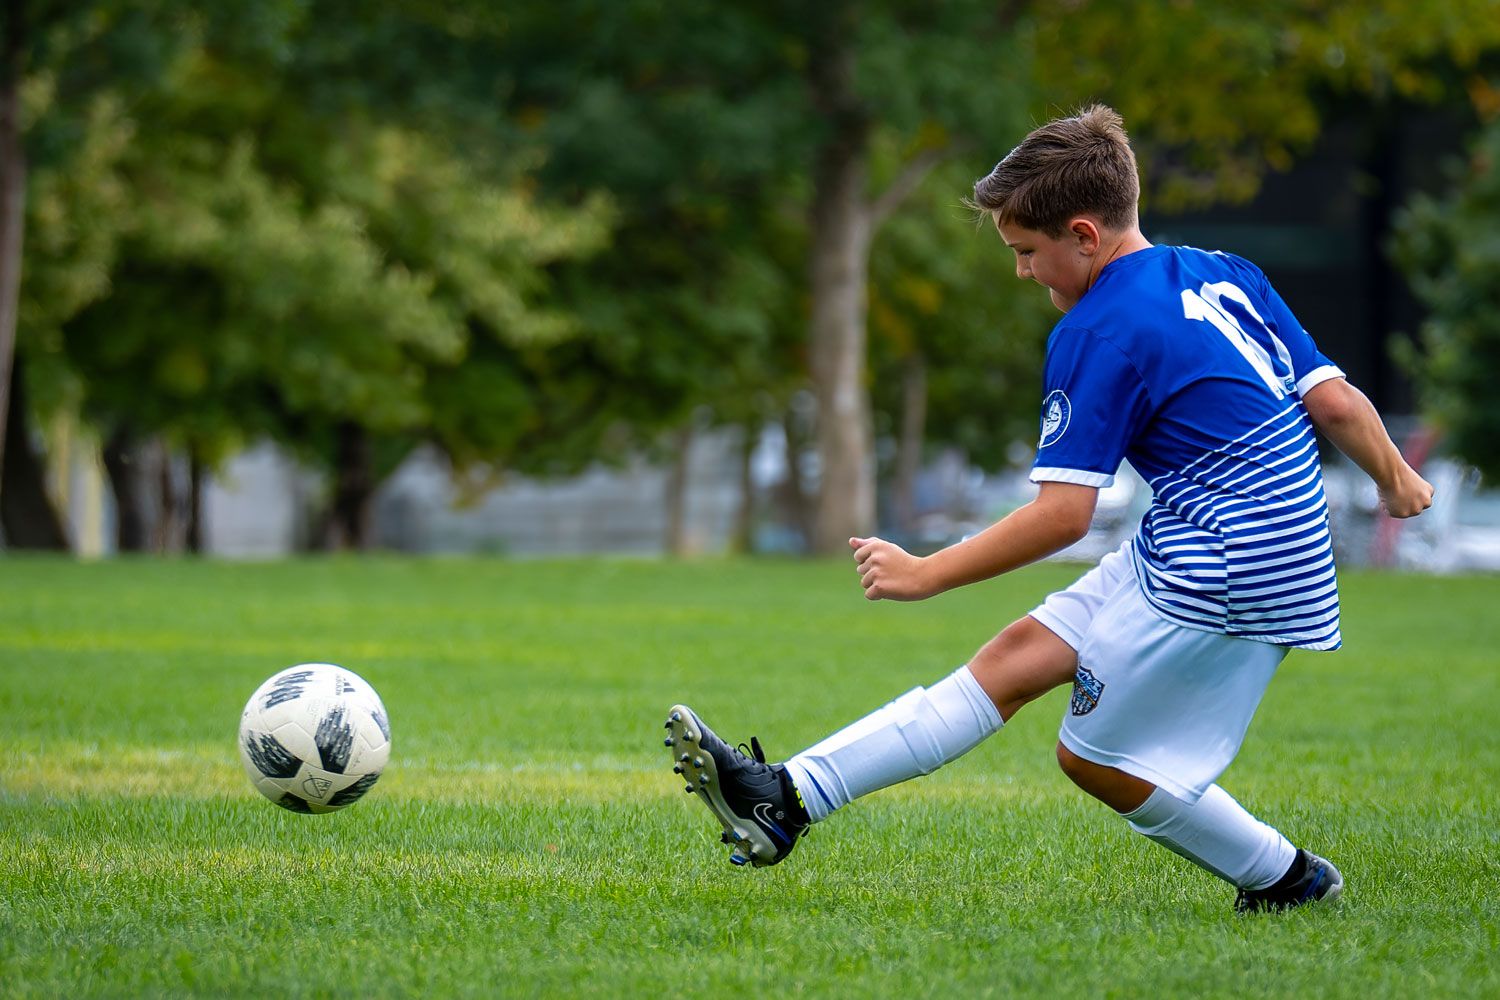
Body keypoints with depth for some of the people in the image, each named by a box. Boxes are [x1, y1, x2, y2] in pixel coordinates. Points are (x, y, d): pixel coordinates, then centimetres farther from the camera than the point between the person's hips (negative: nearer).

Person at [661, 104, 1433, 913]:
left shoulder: (1098, 333, -15)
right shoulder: (1226, 276, 9)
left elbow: (1062, 515, -17)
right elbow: (1333, 399, 9)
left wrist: (926, 575, -11)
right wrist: (1395, 479, 28)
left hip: (1226, 574, -10)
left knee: (1096, 756, 5)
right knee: (1017, 656, 5)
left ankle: (1288, 879, 20)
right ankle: (787, 798, 2)